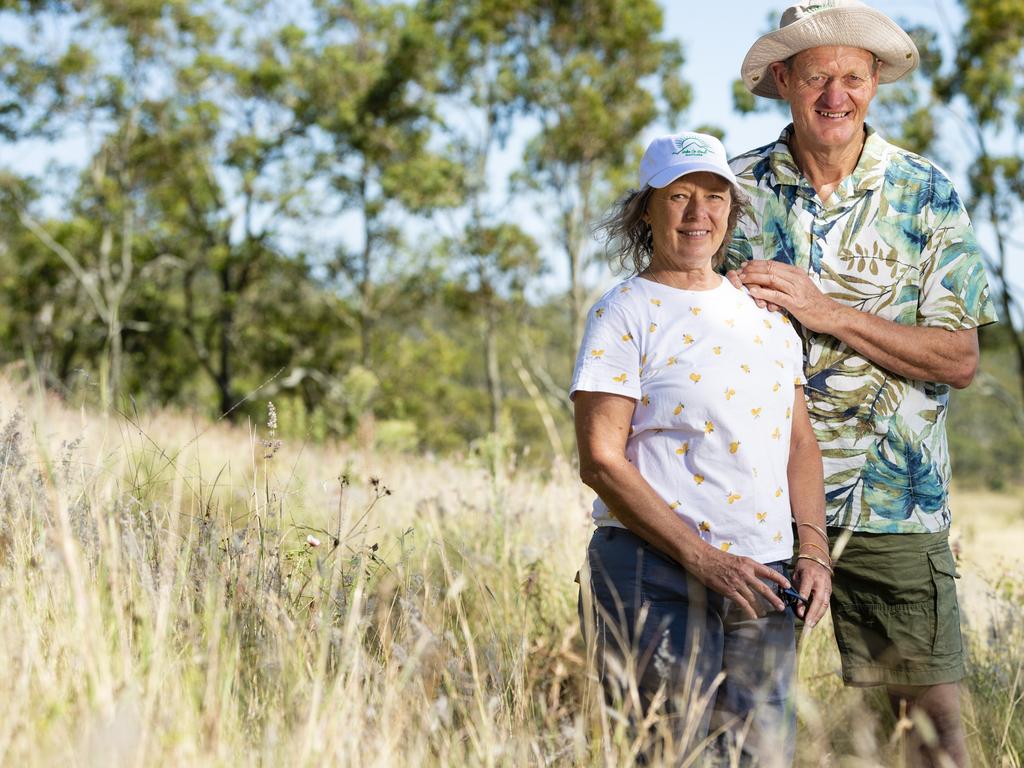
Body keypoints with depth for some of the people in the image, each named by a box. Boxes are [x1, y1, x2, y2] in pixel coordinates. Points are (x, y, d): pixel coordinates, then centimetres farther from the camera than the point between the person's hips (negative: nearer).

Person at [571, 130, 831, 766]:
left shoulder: (766, 313, 15)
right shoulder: (623, 316, -4)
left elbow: (800, 441, 18)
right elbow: (600, 460, -11)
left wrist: (812, 549, 4)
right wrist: (704, 560, -16)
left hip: (761, 577, 6)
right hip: (656, 575, -5)